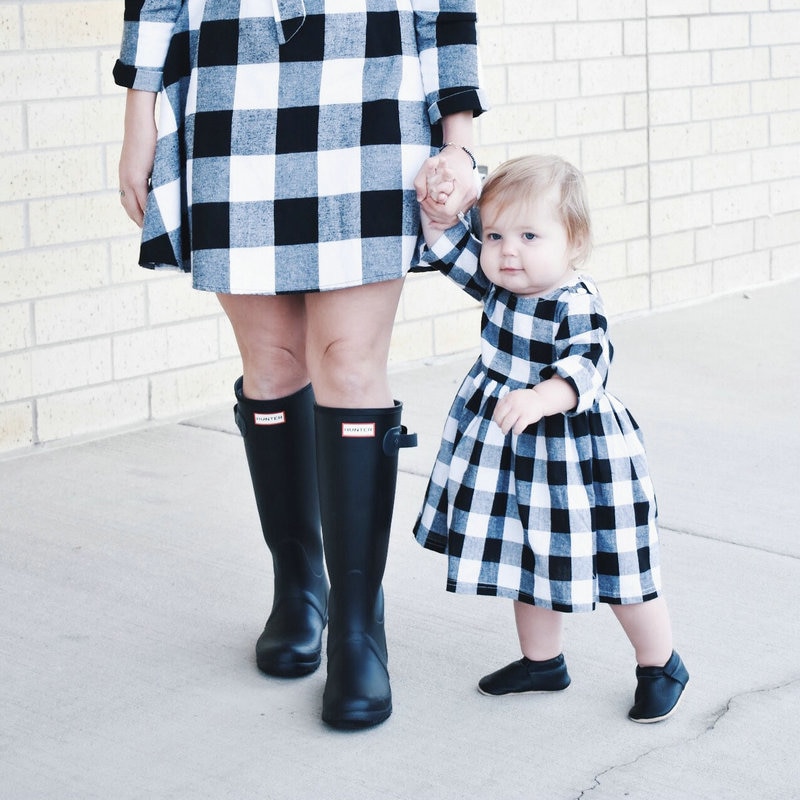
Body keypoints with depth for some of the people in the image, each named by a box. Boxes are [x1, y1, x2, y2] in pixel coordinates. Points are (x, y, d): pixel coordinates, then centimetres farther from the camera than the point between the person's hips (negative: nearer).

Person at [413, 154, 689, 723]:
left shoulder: (577, 306, -22)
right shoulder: (499, 285, 0)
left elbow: (585, 368, -35)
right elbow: (449, 248, 10)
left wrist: (540, 398, -51)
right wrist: (438, 204, -8)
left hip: (576, 456, -7)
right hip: (512, 454, 7)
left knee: (613, 568, 5)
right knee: (530, 561, 19)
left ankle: (661, 664, 25)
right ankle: (542, 661, 37)